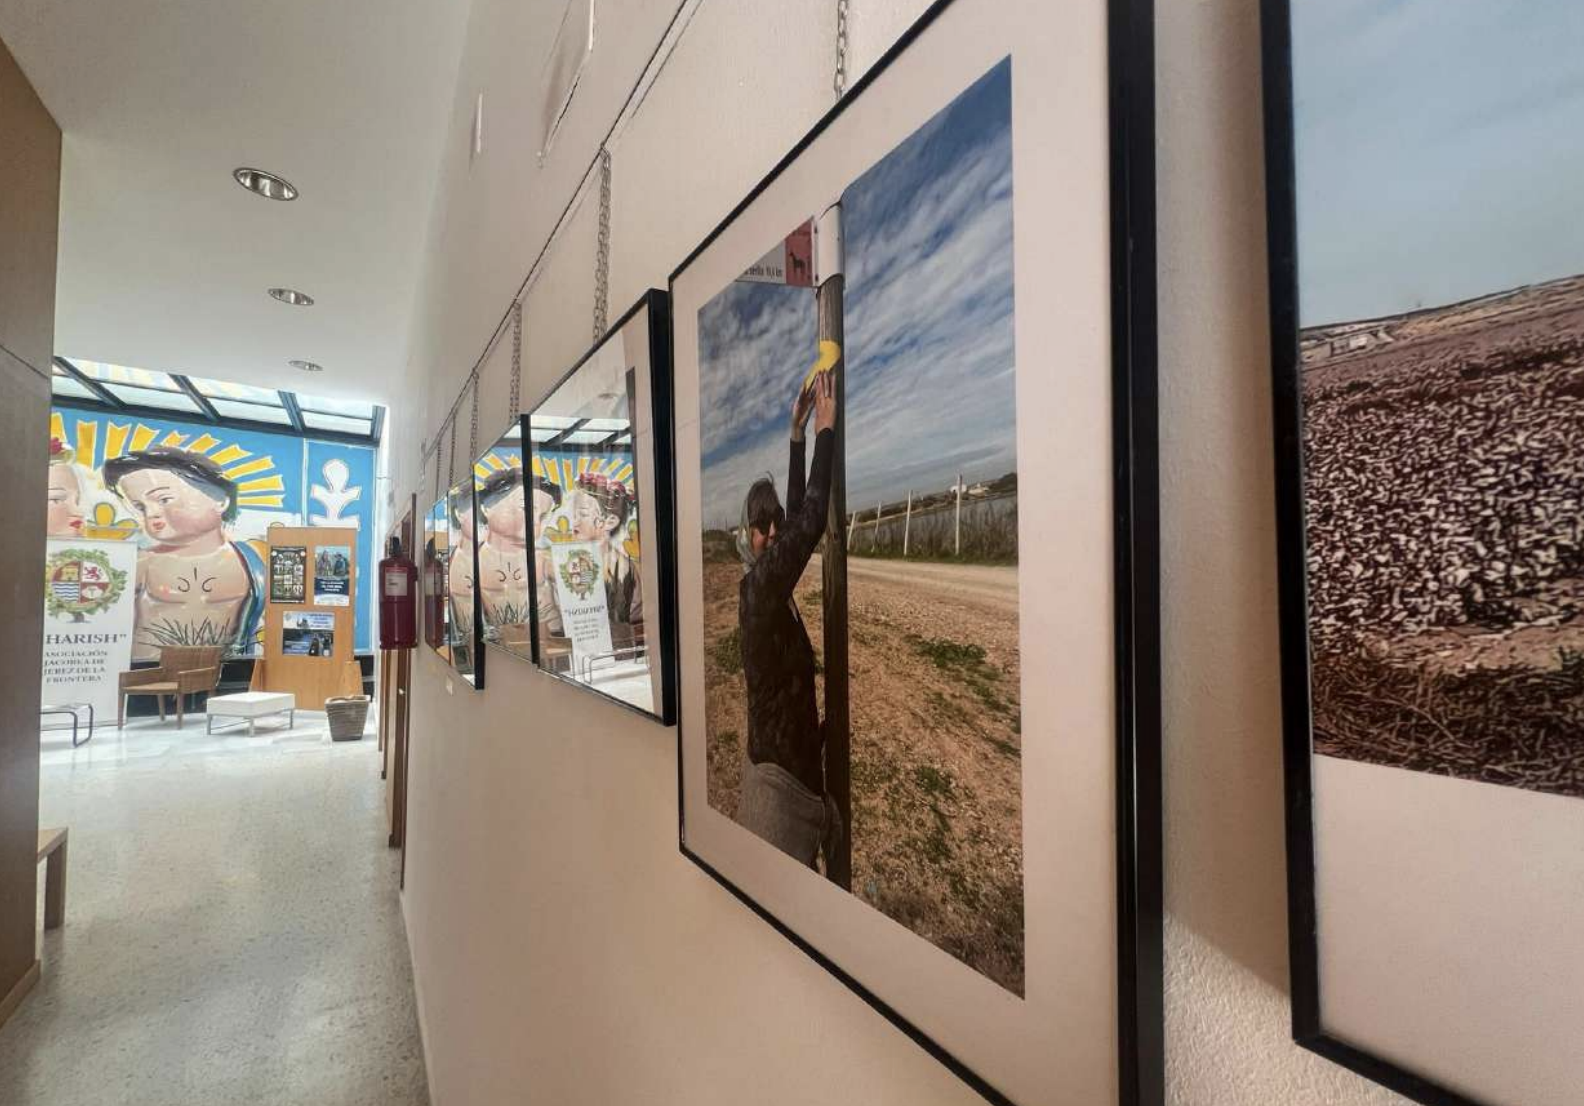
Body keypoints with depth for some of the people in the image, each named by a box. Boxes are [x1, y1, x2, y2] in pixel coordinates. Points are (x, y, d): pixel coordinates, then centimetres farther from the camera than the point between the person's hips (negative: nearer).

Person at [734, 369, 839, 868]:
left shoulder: (768, 584, 3)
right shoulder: (758, 586, -20)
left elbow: (797, 515, 10)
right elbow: (810, 522, -28)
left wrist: (797, 435, 10)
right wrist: (825, 429, -20)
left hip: (792, 764, 9)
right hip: (777, 772, -9)